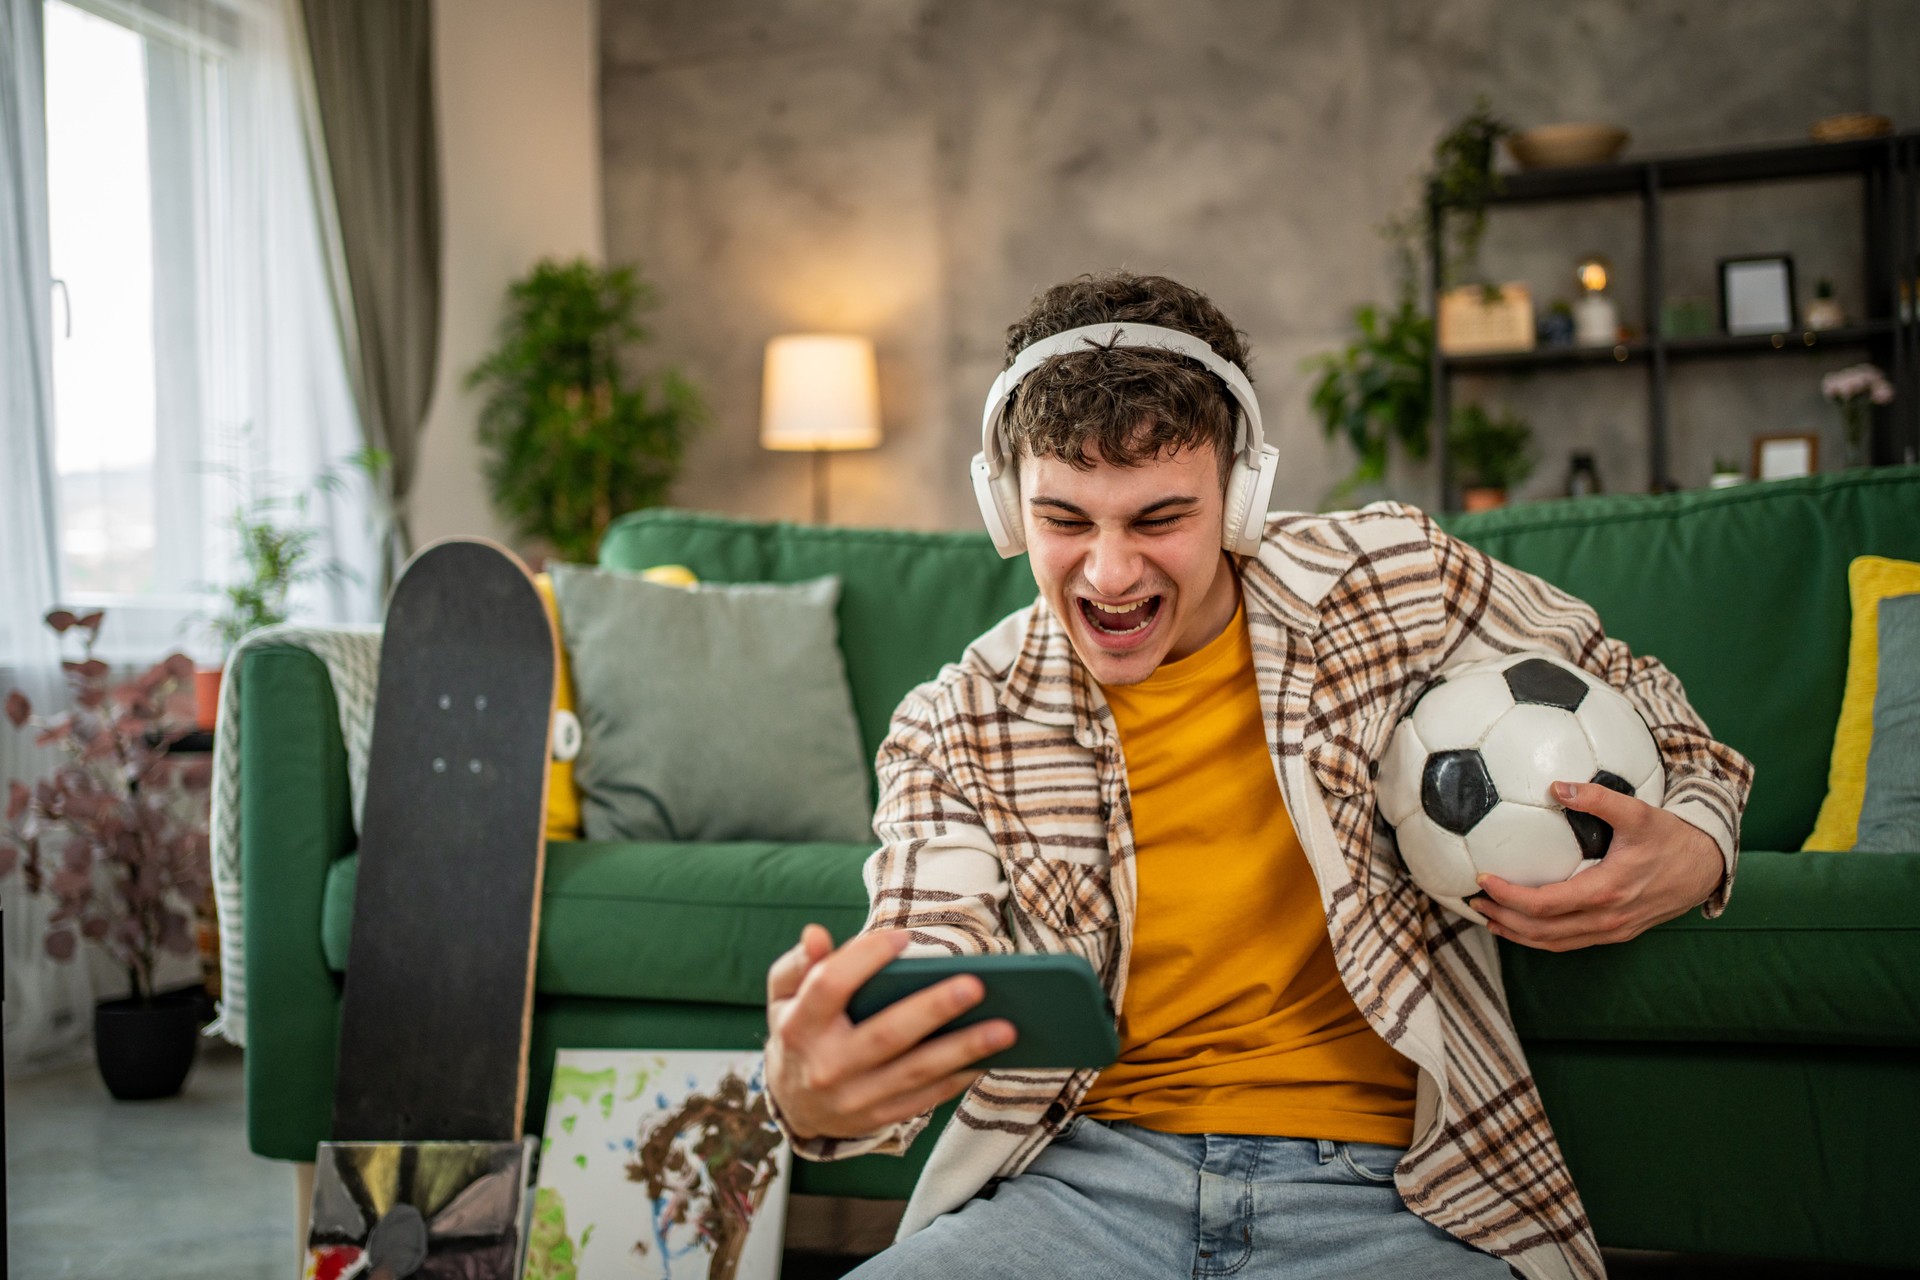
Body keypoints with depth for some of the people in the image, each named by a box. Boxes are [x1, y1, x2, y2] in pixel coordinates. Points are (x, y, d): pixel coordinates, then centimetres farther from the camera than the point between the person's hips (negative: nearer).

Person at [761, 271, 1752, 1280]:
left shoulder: (1394, 581, -1)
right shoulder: (954, 732, 0)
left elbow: (1625, 696, 14)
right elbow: (917, 1003, -9)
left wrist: (1692, 850, -8)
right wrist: (813, 1091, -34)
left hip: (1383, 1193, 0)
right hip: (1083, 1175, 1)